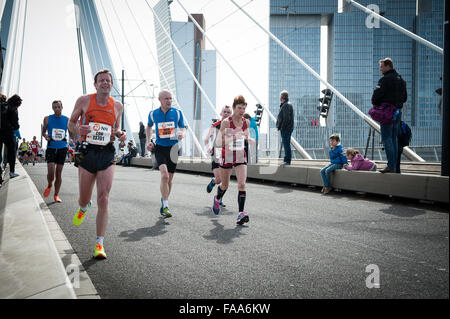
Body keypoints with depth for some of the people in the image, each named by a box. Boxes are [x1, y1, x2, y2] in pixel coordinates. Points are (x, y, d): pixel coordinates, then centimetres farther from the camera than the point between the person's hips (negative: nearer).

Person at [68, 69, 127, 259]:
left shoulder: (117, 106, 8)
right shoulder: (84, 101, 2)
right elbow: (71, 122, 10)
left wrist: (120, 134, -1)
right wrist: (77, 130, -13)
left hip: (107, 154, 1)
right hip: (87, 152, 0)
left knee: (103, 199, -9)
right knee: (84, 199, 9)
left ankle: (99, 244, -5)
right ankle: (84, 208, 49)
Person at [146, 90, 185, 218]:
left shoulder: (177, 113, 2)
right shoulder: (153, 114, 3)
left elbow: (183, 128, 8)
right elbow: (149, 127, 21)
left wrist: (182, 133, -16)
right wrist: (148, 141, 9)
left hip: (173, 148, 2)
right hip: (160, 148, -2)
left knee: (169, 179, 9)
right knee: (164, 175, -21)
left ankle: (164, 202, 32)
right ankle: (165, 206, -14)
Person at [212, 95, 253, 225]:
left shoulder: (246, 122, 2)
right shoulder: (226, 122, -12)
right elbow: (219, 142, -13)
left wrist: (249, 139, -1)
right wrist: (224, 136, -32)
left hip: (241, 156, 3)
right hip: (227, 156, -3)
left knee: (242, 184, -13)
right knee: (225, 185, 13)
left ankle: (241, 213, -15)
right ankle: (217, 199, 47)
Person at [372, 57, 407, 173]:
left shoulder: (385, 79, -13)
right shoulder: (401, 79, 15)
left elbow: (377, 94, -18)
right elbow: (405, 97, 20)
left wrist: (375, 104, 0)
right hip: (398, 112, 8)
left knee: (387, 139, -6)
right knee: (394, 139, 12)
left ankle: (390, 166, -10)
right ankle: (394, 166, 13)